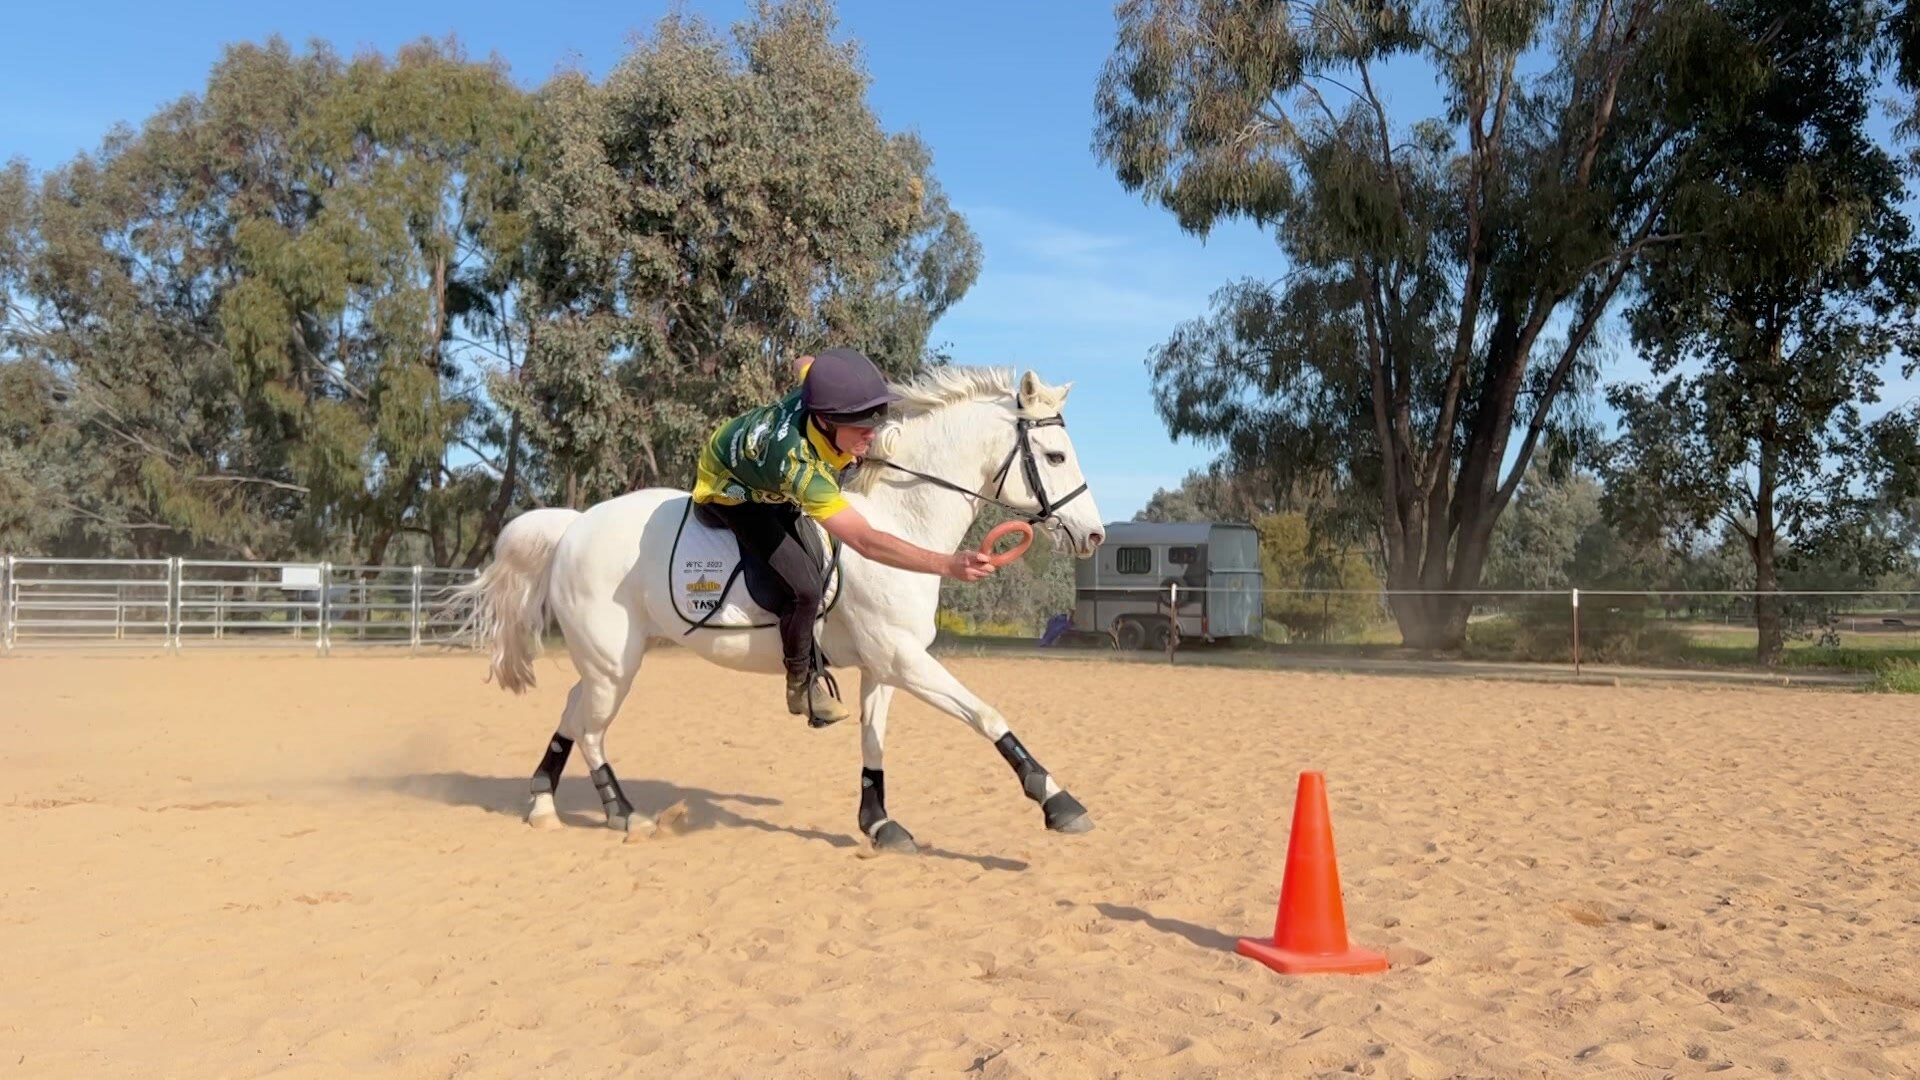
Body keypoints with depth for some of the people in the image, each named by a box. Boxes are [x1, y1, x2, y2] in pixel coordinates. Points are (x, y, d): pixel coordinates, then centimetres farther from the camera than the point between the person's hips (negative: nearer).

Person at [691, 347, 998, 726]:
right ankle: (800, 682, 5)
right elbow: (866, 541, -52)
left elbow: (804, 362, -2)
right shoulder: (800, 466, -48)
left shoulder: (821, 390, -29)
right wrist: (947, 564, -59)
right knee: (805, 584, -19)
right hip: (729, 491, -8)